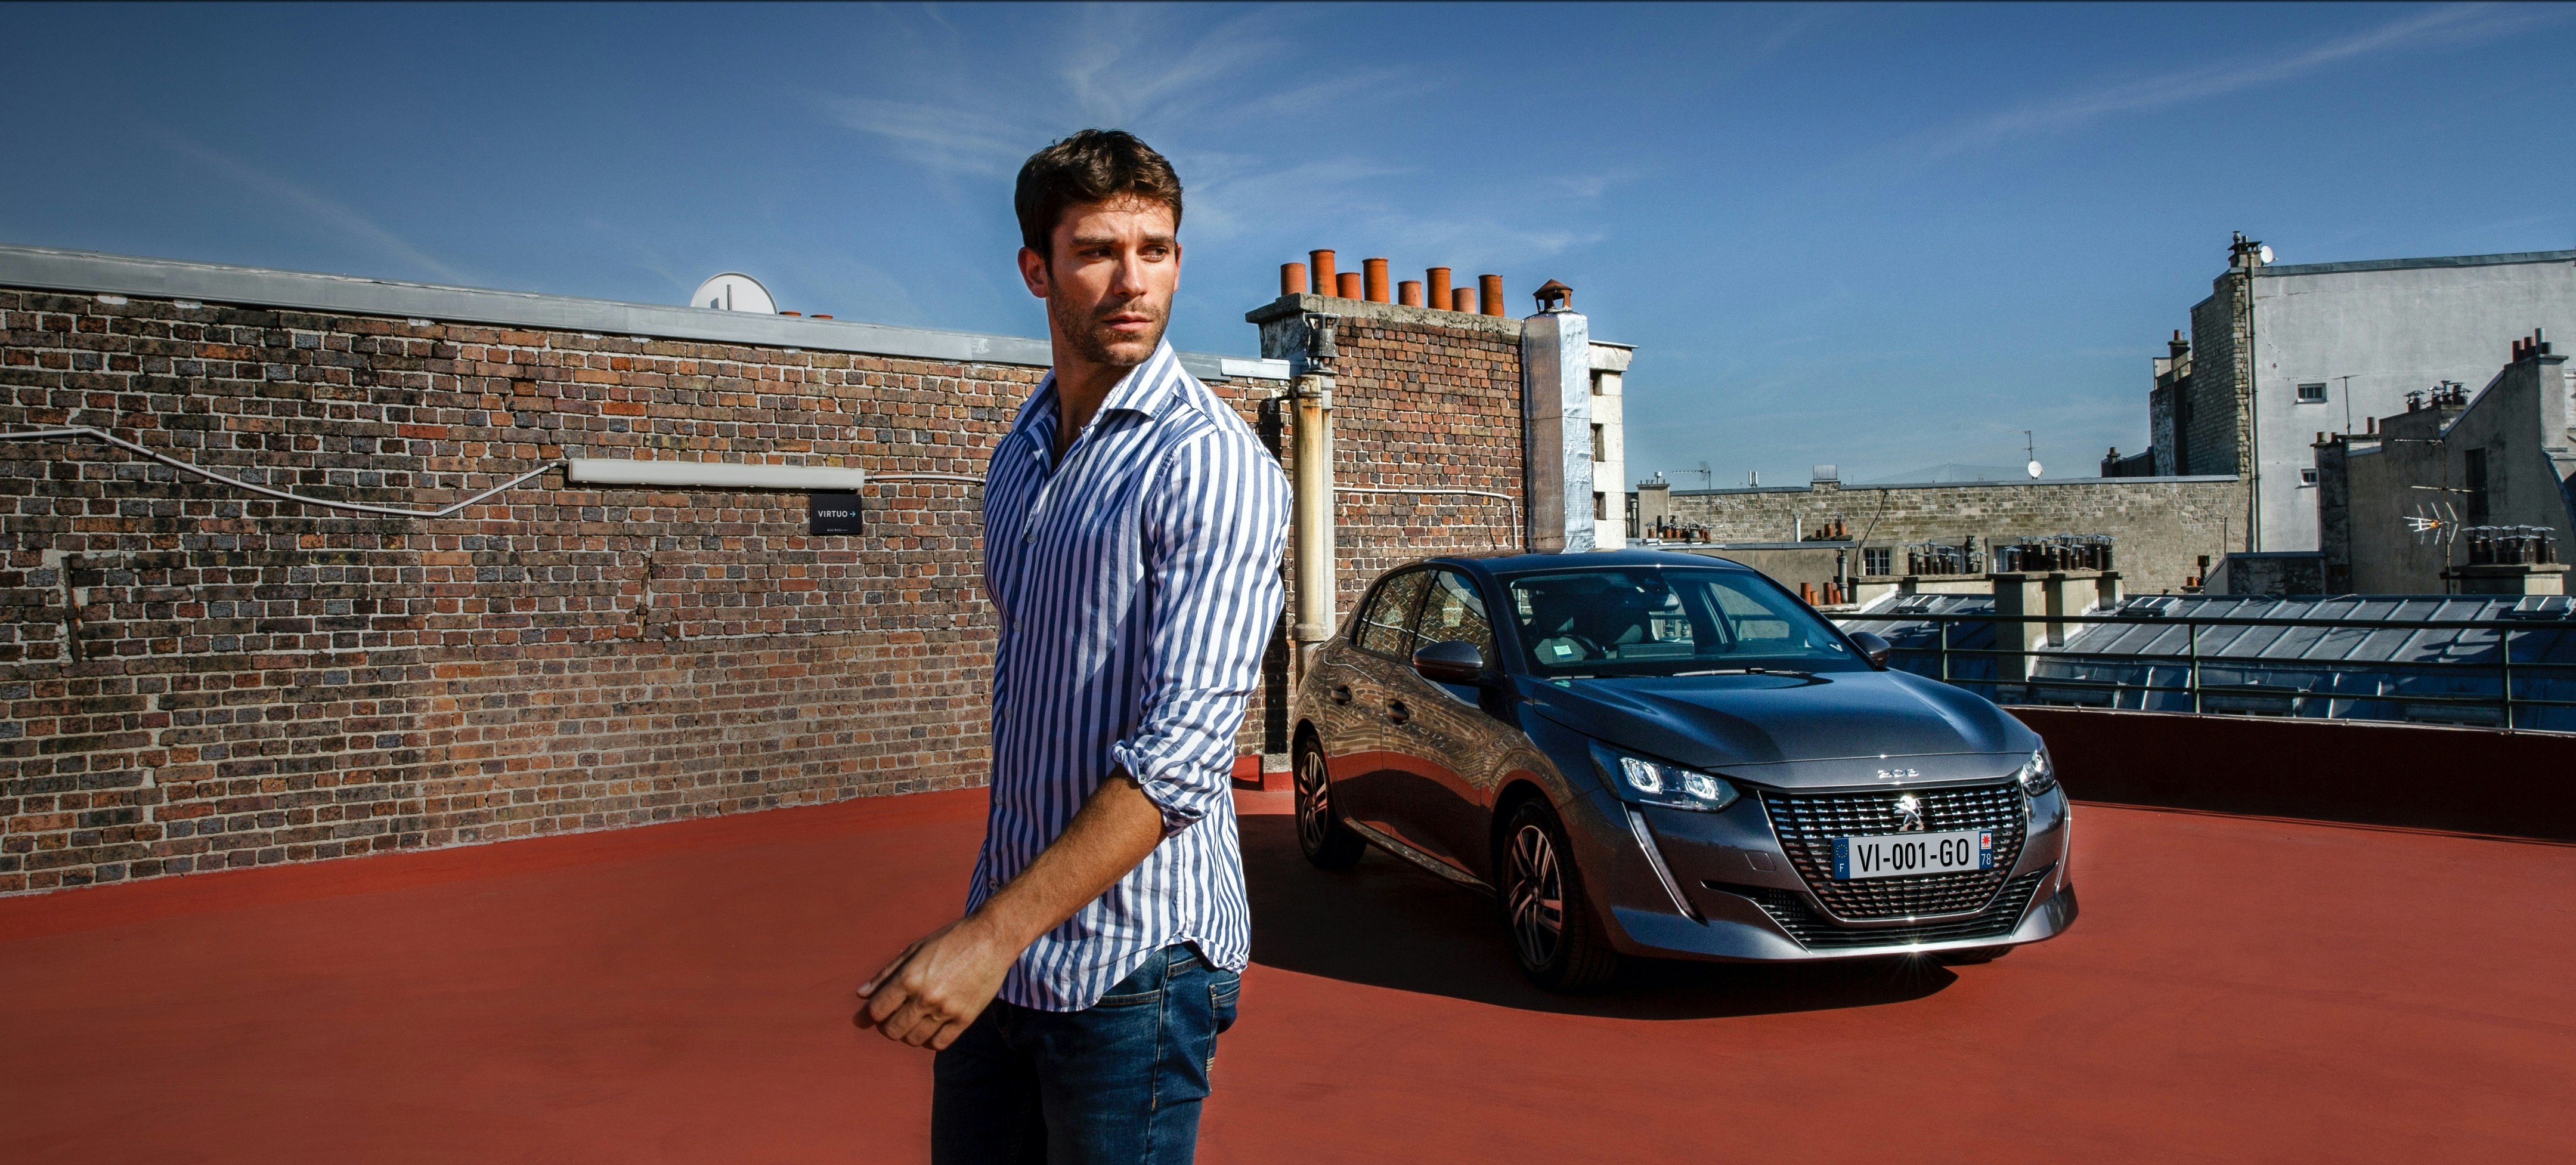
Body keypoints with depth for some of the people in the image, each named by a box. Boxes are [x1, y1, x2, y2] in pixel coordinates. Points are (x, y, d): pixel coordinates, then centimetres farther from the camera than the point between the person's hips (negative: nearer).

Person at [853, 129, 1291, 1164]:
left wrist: (994, 933, -27)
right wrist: (986, 930, 14)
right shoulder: (1019, 457, 11)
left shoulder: (1211, 462, -15)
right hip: (1000, 944, 7)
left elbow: (1185, 747, -23)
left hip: (1134, 966, -7)